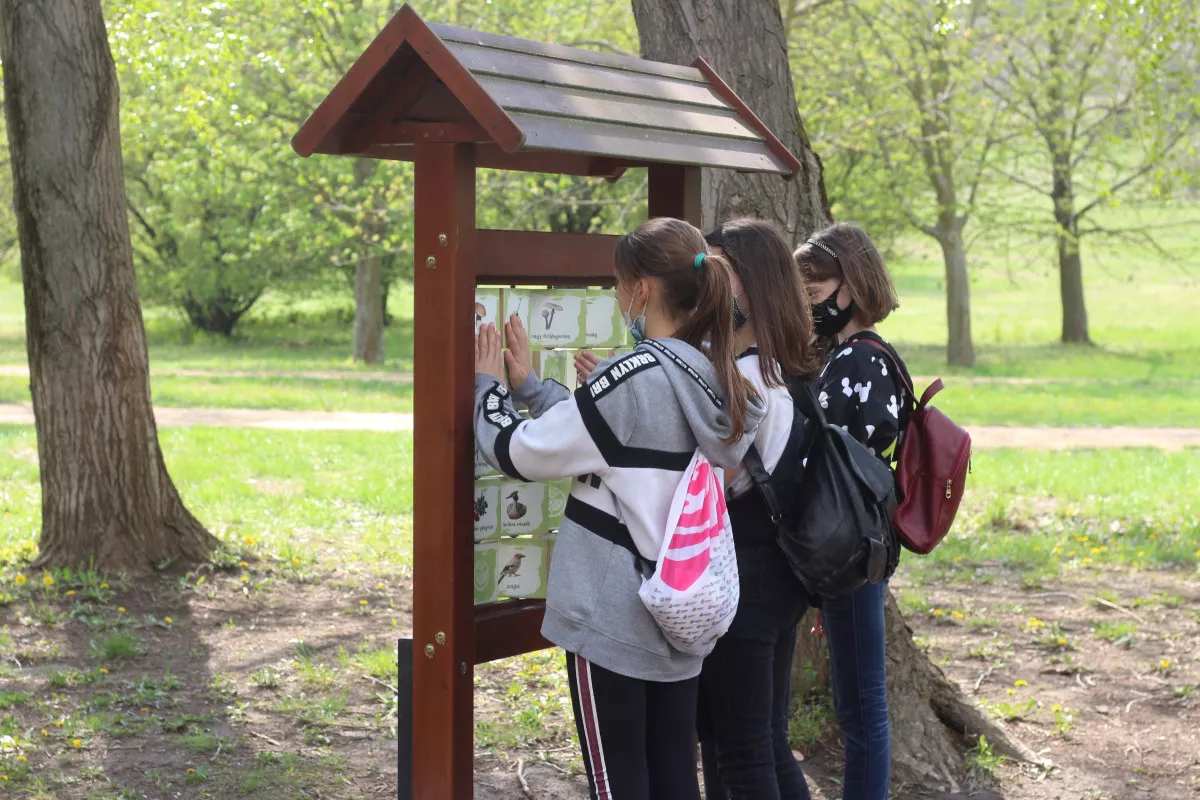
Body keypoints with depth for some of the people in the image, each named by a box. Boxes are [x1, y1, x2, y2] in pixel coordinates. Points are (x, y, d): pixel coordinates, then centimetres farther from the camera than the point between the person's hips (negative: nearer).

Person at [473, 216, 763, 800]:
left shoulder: (633, 378, -19)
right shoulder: (715, 379, 4)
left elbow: (517, 452, -11)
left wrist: (488, 385, 6)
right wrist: (528, 385, 18)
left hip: (613, 618, -7)